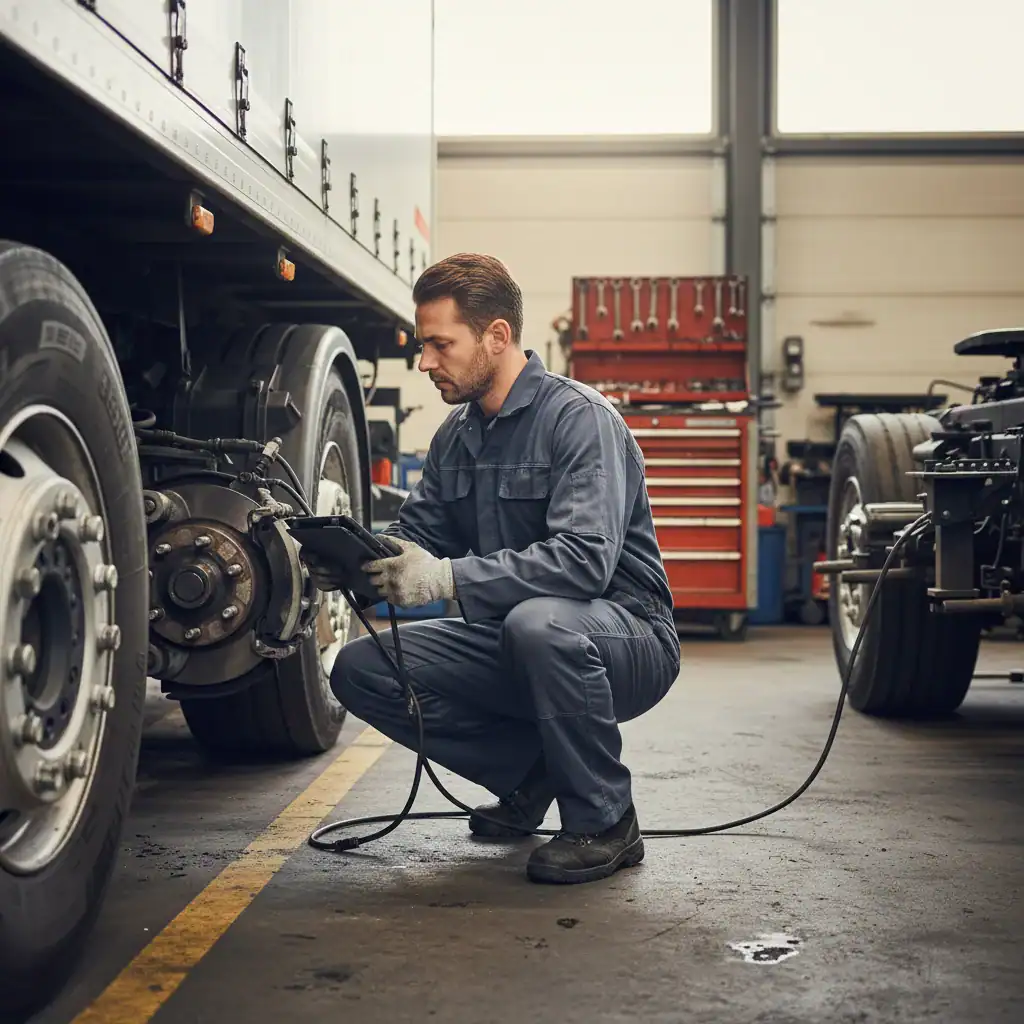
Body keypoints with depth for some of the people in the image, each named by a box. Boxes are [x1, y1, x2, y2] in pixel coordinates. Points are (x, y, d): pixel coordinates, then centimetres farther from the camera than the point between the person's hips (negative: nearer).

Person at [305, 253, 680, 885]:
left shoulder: (580, 417, -18)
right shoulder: (456, 436, 9)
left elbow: (585, 558, -31)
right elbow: (414, 534, 8)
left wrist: (449, 578, -36)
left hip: (626, 634, -7)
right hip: (512, 643, 8)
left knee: (537, 621, -41)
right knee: (360, 670, -7)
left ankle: (605, 822, -17)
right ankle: (529, 773, 8)